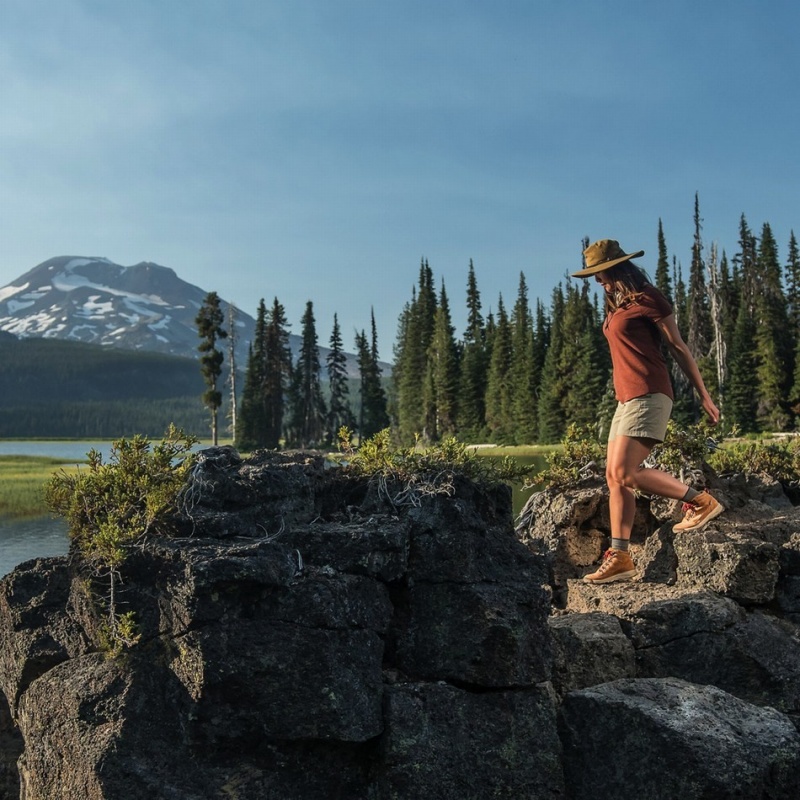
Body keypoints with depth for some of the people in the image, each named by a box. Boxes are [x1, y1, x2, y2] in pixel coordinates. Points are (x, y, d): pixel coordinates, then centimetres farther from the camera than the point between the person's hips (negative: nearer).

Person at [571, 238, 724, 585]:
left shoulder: (647, 298, -6)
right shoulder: (616, 305, 19)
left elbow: (679, 348, -5)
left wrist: (704, 396, -4)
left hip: (647, 396, -9)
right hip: (627, 399, 9)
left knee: (625, 473, -16)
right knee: (614, 477, 2)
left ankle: (702, 501, -2)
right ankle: (619, 557, 3)